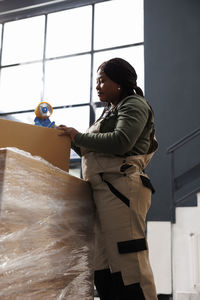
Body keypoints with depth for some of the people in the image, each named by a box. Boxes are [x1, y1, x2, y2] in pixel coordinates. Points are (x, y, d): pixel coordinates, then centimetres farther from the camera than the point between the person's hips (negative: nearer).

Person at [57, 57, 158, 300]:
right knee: (102, 269, 3)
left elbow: (120, 142, -15)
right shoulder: (110, 111, 29)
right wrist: (74, 142, 14)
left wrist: (79, 136, -5)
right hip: (102, 190, 9)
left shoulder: (134, 104, 3)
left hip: (120, 187, -9)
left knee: (129, 262, -12)